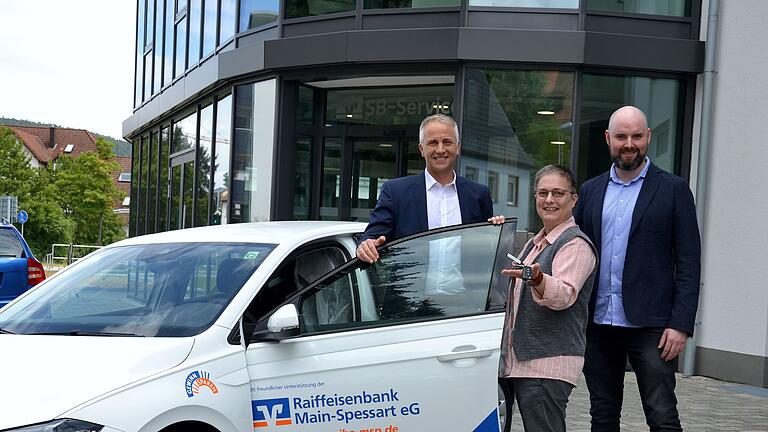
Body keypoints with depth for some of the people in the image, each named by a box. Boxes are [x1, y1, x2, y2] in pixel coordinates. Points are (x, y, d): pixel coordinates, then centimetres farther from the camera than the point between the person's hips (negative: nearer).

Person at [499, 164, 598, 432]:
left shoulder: (576, 244, -8)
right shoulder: (534, 243, 19)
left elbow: (564, 295, -23)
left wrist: (536, 278, -44)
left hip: (549, 364, -9)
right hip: (519, 360, 9)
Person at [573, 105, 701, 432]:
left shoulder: (673, 189, 0)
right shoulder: (590, 190, 11)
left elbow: (689, 263, -4)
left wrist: (681, 325, -11)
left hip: (650, 326, -4)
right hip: (597, 325, 4)